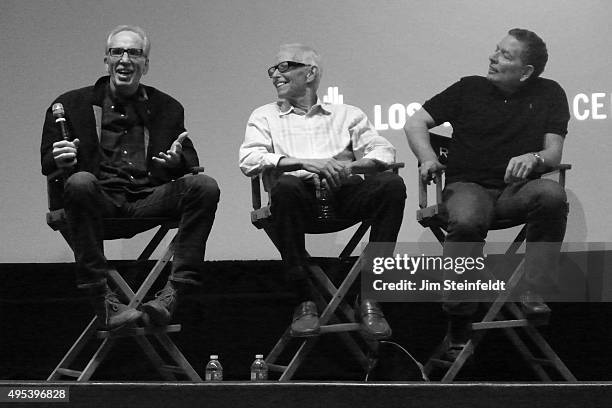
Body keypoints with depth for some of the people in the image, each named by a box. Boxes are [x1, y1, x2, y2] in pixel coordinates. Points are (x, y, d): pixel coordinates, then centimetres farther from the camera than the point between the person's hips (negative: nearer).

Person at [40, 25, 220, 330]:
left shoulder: (166, 108, 23)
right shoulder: (72, 105, 18)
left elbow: (191, 162, 16)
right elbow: (47, 164, 13)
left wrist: (178, 159, -9)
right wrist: (60, 161, -13)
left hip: (150, 200, 2)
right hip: (101, 199, -2)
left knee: (204, 186, -25)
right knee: (80, 182, -37)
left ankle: (172, 294, -30)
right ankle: (103, 302, -36)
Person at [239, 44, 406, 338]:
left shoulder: (347, 115, 25)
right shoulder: (265, 116, 22)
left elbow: (384, 151, 11)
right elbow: (249, 160, 2)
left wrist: (351, 165, -12)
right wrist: (305, 163, -12)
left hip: (344, 192, 1)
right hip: (302, 193, -1)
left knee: (391, 184, -29)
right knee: (285, 186, -37)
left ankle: (370, 297, -27)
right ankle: (305, 301, -30)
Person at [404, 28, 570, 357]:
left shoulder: (549, 94, 13)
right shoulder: (470, 89, 13)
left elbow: (554, 152, 5)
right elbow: (415, 123, 13)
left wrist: (534, 158, -19)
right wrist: (428, 159, -7)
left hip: (516, 188, 1)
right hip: (468, 185, -1)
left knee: (552, 195, -34)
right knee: (467, 222, -37)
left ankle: (532, 292, -31)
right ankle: (459, 325, -24)